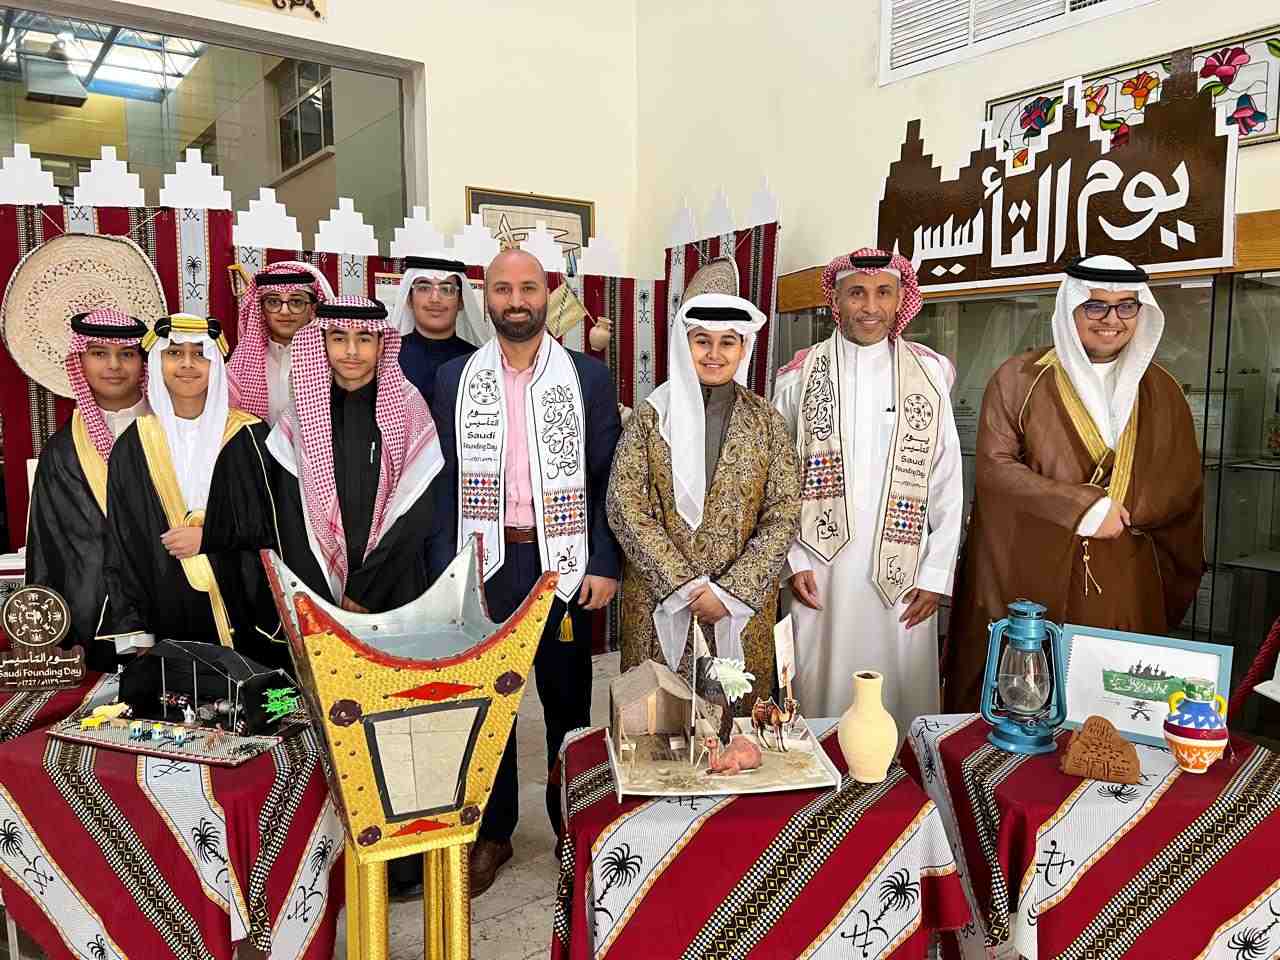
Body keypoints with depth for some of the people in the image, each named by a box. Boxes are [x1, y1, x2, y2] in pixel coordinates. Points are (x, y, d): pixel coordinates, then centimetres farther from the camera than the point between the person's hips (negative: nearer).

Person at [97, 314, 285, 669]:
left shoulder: (248, 436, 0)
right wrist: (134, 636, -1)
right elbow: (122, 543, 4)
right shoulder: (132, 447, 5)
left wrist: (208, 536, -12)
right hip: (169, 617, 1)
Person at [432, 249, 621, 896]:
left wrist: (605, 565, -6)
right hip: (486, 560, 1)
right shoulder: (453, 378, 4)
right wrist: (445, 568, -2)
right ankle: (492, 832, 28)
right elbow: (444, 480, 4)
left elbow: (607, 478, 0)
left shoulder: (589, 377, 1)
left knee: (567, 699, 11)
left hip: (564, 562, -1)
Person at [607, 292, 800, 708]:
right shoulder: (651, 417, -2)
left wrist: (731, 591, -12)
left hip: (743, 601, 1)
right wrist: (686, 585, -14)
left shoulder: (765, 420, 1)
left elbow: (783, 514, -3)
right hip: (660, 596, -1)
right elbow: (625, 506, -8)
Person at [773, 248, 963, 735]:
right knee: (825, 694, 6)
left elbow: (947, 481, 4)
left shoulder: (928, 374, 3)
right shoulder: (799, 376, 2)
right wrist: (794, 560, -3)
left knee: (902, 693, 7)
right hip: (821, 569, 0)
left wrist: (936, 574, -1)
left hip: (903, 572, 1)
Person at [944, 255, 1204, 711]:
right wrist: (1085, 507, -15)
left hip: (1121, 586, 3)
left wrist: (1117, 510, -5)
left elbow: (1184, 483, 11)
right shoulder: (1020, 378, 0)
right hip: (1027, 576, -3)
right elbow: (994, 466, -9)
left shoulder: (1160, 390, 11)